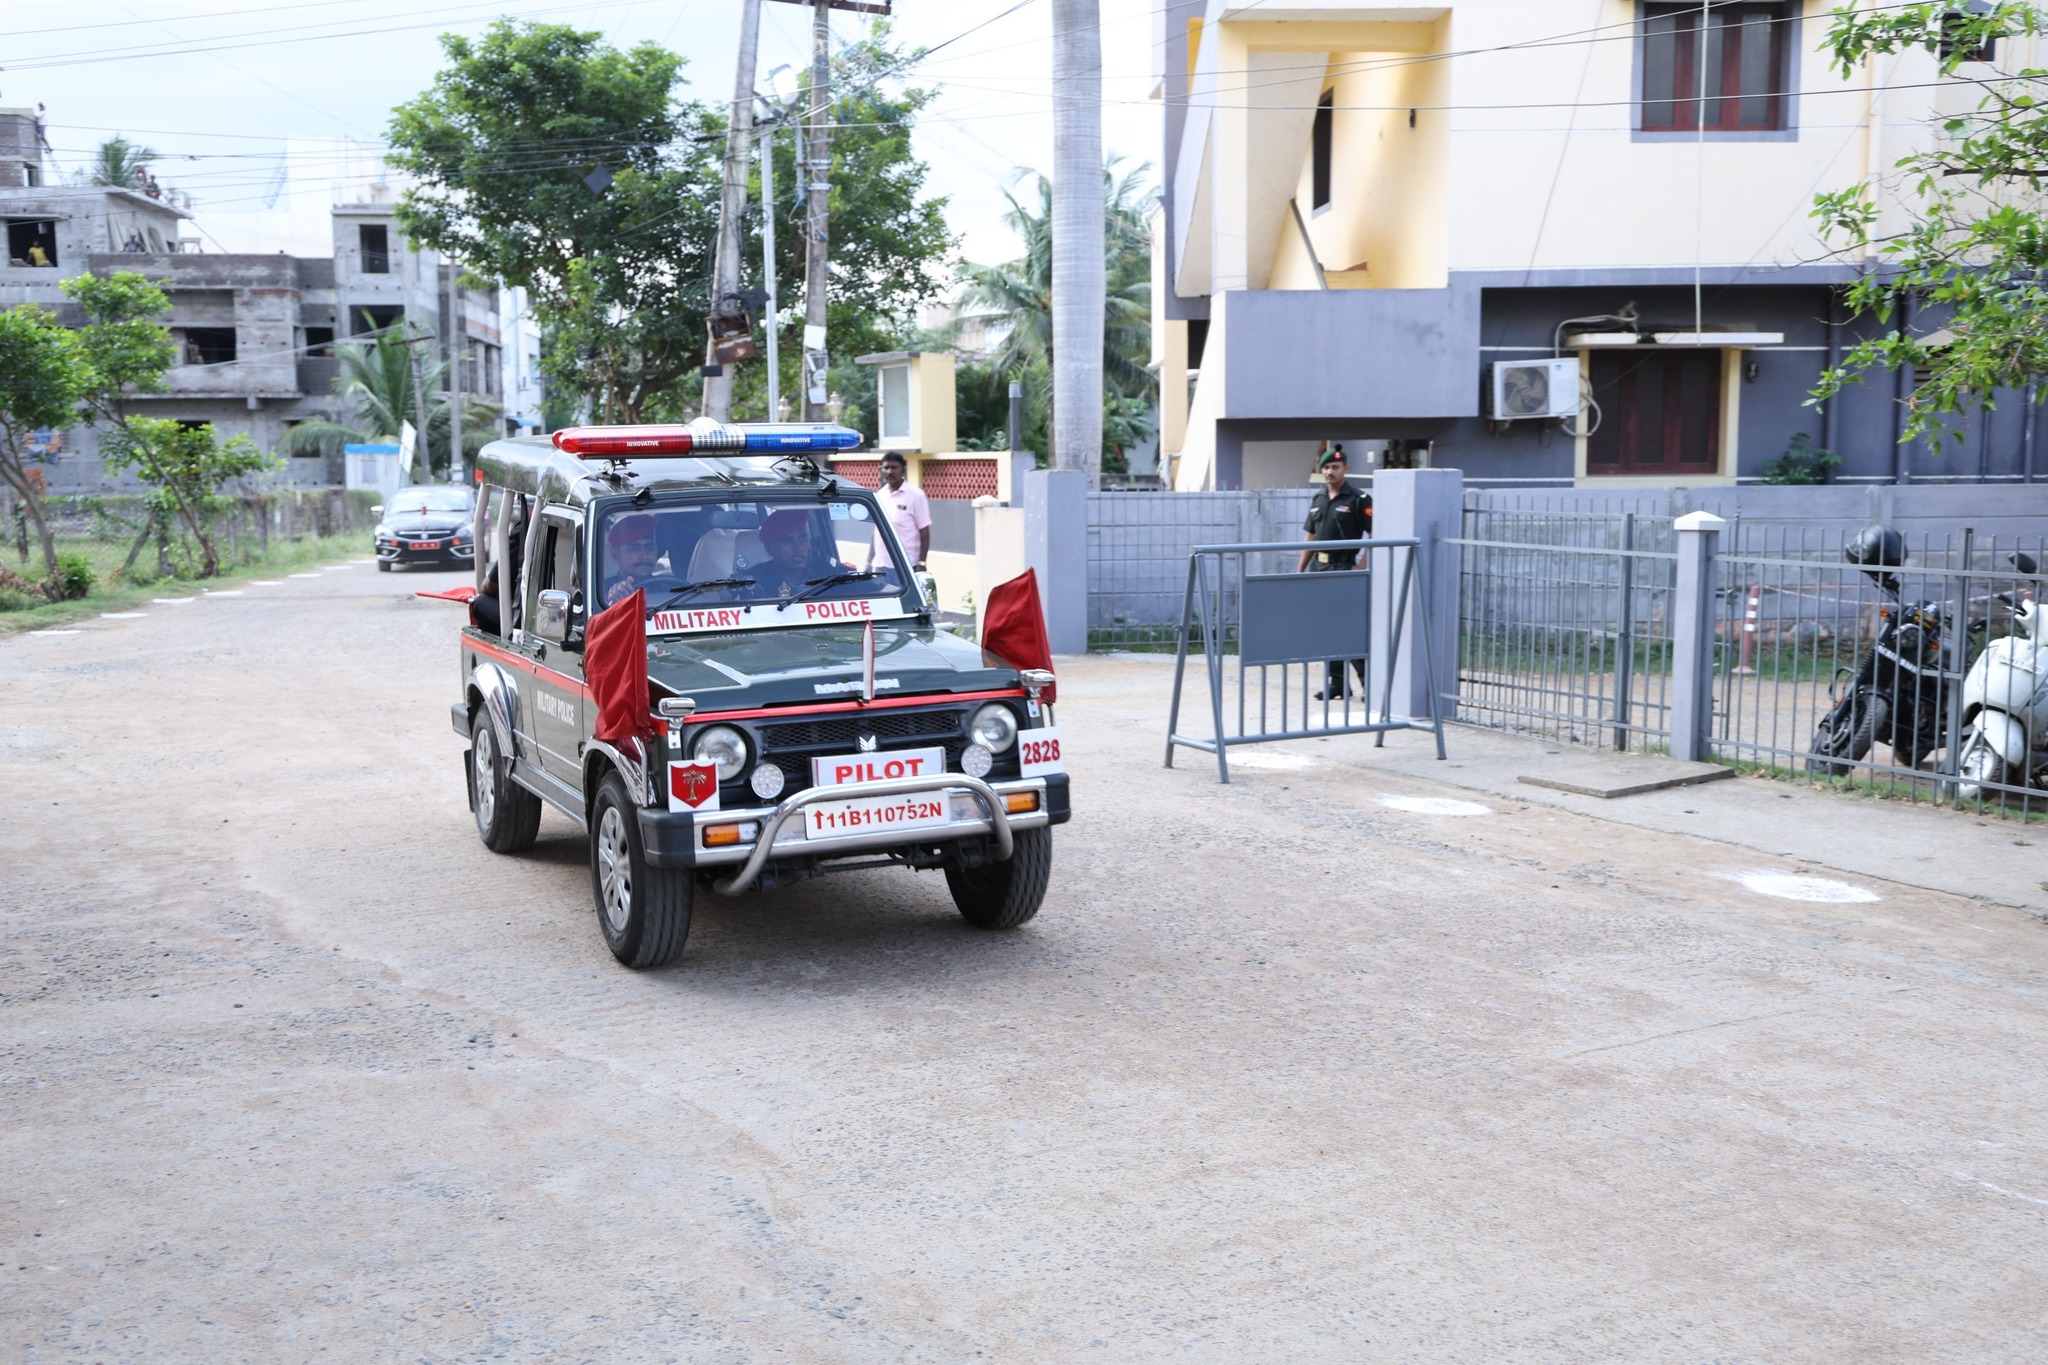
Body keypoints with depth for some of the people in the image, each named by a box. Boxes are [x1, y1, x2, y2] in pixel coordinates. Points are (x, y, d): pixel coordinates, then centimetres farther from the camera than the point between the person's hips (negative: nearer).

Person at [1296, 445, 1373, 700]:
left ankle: (1367, 680, -1)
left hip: (1343, 568, -7)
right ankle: (1336, 682, 15)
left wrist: (1361, 567, -17)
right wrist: (1300, 570, 14)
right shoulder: (1318, 498, 13)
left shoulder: (1359, 499, -7)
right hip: (1318, 569, 7)